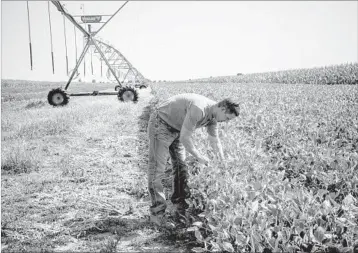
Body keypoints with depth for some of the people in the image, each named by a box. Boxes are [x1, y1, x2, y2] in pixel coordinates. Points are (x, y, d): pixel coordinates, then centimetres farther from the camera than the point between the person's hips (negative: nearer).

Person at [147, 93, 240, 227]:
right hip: (161, 123, -9)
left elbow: (215, 141, 9)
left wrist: (223, 162, 7)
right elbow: (184, 138, -29)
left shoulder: (213, 114, -3)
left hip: (176, 127, 9)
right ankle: (157, 212, -4)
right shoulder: (199, 110, -33)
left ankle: (181, 207, 16)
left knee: (181, 165, 8)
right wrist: (198, 156, -18)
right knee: (157, 168, -8)